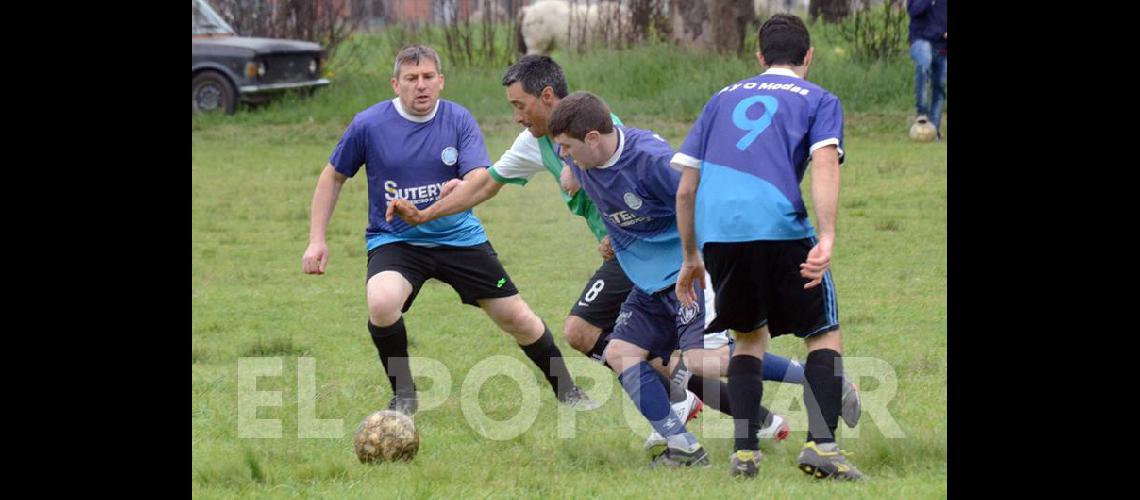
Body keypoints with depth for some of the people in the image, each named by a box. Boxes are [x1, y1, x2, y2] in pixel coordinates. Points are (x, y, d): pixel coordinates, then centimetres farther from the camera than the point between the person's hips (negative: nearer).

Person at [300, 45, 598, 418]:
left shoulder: (458, 120, -7)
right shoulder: (369, 125, -10)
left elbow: (481, 180, -17)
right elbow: (334, 177, 3)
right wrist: (317, 240, -2)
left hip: (458, 237, 2)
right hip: (394, 241, -2)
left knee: (517, 318, 3)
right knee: (381, 304, -32)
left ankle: (566, 391, 29)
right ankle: (403, 396, -8)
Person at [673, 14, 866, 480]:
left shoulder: (724, 98, 26)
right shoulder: (818, 100, 14)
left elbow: (685, 188, 23)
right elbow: (825, 163, -5)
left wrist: (691, 258, 31)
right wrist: (826, 240, -15)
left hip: (716, 232, 4)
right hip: (779, 227, -4)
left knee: (750, 334, 23)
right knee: (824, 334, 10)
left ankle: (744, 449, 11)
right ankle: (820, 442, -9)